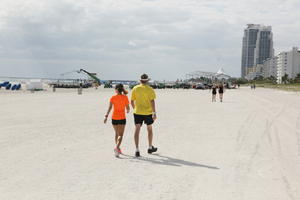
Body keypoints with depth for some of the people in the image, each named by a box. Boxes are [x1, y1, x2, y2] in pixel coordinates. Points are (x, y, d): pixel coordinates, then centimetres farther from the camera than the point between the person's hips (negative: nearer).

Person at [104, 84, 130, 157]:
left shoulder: (113, 98, -3)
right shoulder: (125, 97, -4)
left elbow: (110, 107, -12)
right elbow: (128, 108, -1)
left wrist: (106, 116, -16)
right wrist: (128, 111, 22)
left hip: (114, 118, 2)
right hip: (122, 118, -2)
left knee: (116, 133, 19)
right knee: (120, 135, -2)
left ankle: (117, 148, 24)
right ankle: (117, 147, -23)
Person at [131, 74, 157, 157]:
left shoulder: (135, 88, 2)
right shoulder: (150, 89, -5)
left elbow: (132, 101, 5)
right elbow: (152, 101, -14)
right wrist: (154, 113, -16)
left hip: (137, 112, 1)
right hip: (148, 112, -1)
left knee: (137, 130, -1)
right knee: (149, 129, 17)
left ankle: (137, 150, -13)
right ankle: (150, 148, 29)